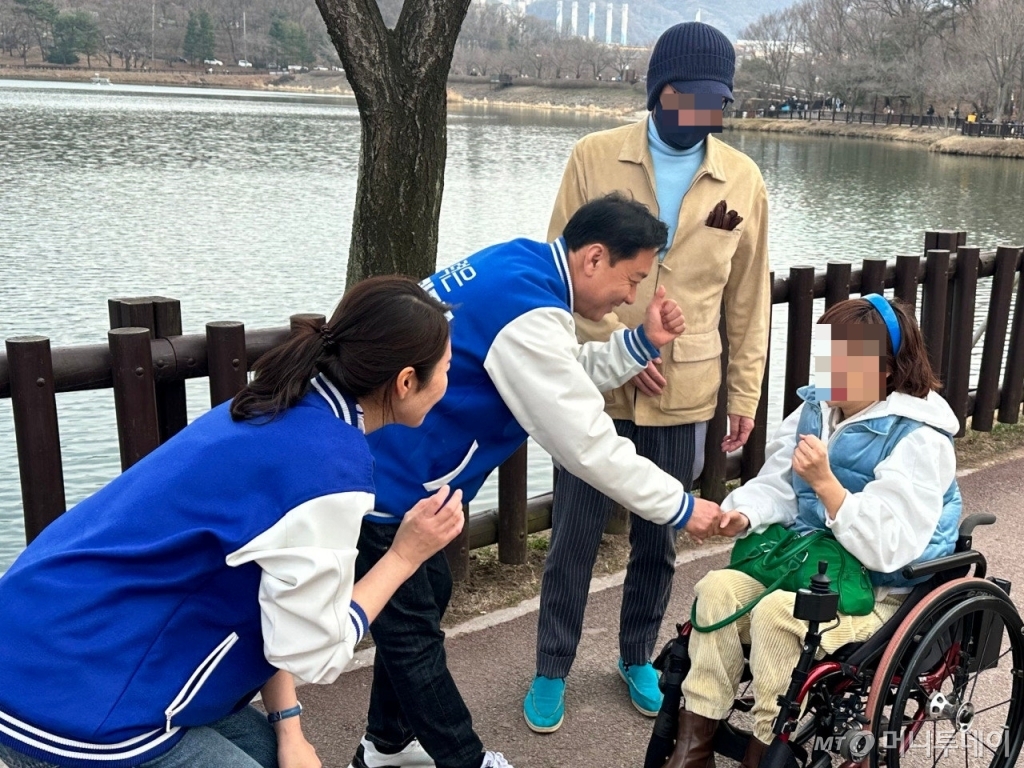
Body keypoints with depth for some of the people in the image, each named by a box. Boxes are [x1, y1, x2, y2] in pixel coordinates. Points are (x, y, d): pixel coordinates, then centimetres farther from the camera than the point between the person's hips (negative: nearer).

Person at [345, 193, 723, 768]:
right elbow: (587, 443, -22)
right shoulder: (527, 311, -25)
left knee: (426, 594, 21)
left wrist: (642, 343, 2)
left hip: (392, 467, 10)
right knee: (411, 628, 6)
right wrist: (681, 507, -12)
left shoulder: (520, 266, 4)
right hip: (379, 479, -10)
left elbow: (564, 377, 14)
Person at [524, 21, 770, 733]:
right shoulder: (595, 158, -5)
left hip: (684, 395, 2)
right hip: (595, 387, -1)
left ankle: (638, 658, 38)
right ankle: (552, 670, 28)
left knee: (659, 542, 15)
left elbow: (748, 299, 6)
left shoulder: (743, 180, 0)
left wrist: (746, 393, 6)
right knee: (574, 540, 8)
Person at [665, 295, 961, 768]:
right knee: (717, 587, -16)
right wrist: (743, 514, -17)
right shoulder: (815, 409, 6)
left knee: (776, 613, -30)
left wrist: (825, 483, -35)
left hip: (882, 591, -7)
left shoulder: (918, 440, -17)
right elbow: (776, 485, 5)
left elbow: (887, 547, -26)